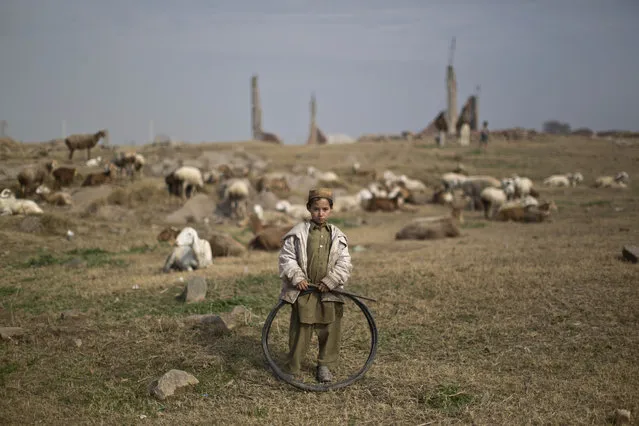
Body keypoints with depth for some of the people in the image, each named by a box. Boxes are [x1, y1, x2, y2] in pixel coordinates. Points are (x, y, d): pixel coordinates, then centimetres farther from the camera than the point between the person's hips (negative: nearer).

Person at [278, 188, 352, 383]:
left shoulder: (337, 236, 5)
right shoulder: (298, 233, -2)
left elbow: (344, 262, 2)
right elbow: (287, 257, -2)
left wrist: (330, 281, -10)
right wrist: (297, 277, -13)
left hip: (328, 292, 3)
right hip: (303, 290, -2)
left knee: (329, 330, 8)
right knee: (300, 330, 1)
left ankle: (325, 365, 25)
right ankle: (292, 368, 11)